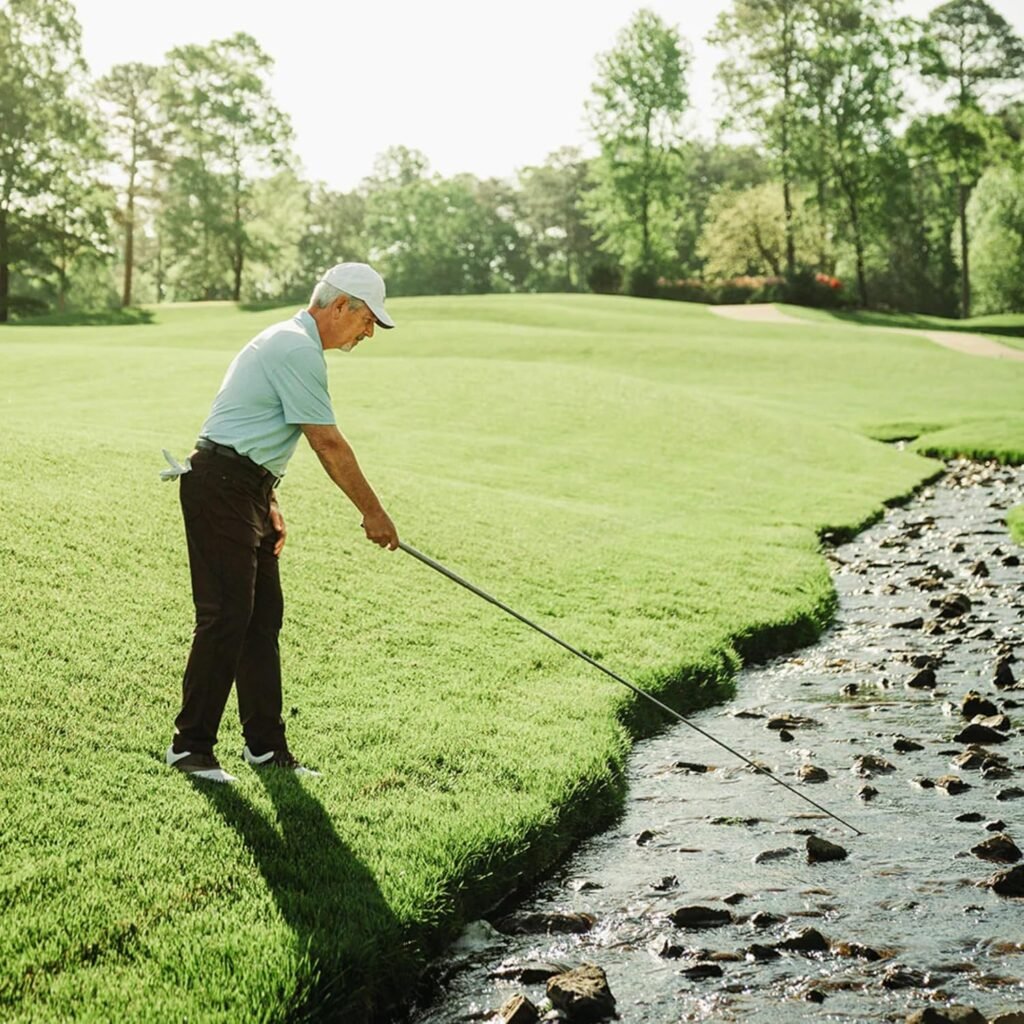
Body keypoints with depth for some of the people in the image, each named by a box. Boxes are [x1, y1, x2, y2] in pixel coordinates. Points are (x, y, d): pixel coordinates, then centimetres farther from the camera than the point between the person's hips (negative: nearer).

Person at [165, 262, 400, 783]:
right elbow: (329, 445, -14)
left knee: (263, 615, 9)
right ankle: (190, 744, 2)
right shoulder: (298, 350, -15)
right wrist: (373, 511, -6)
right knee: (226, 617, -8)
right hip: (221, 489, -11)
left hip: (242, 490, 11)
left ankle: (265, 744, 14)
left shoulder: (289, 341, 18)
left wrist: (268, 504, 20)